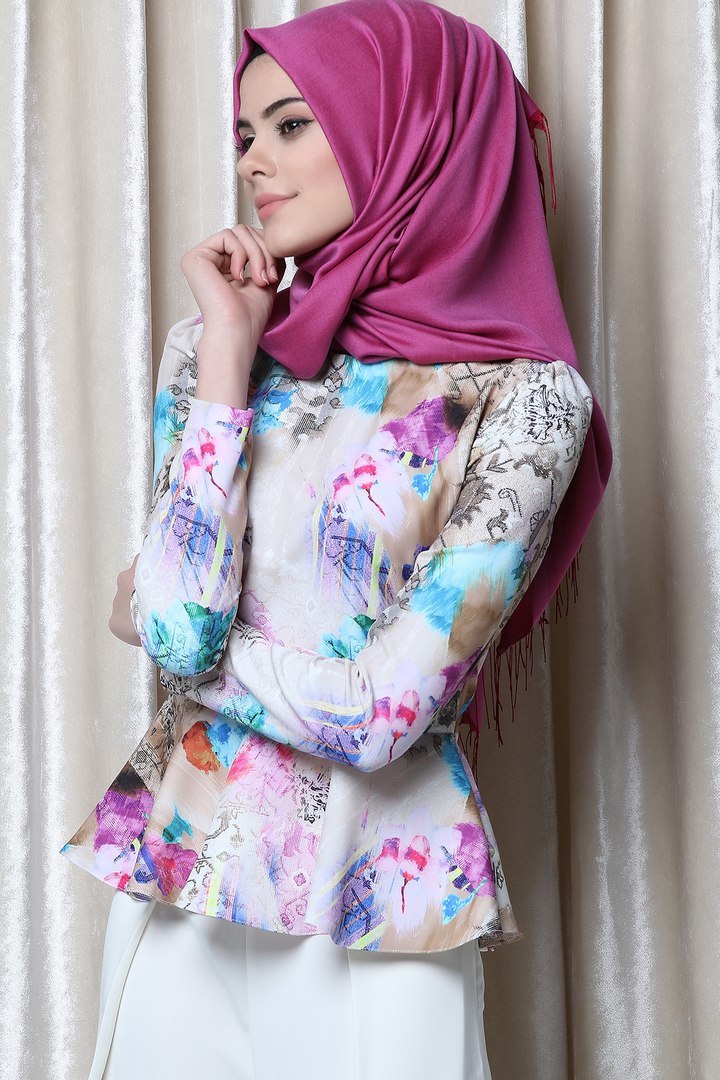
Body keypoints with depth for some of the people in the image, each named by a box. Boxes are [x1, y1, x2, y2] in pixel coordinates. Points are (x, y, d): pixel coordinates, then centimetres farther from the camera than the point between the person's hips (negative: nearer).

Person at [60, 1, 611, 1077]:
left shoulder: (523, 397, -10)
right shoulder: (212, 340, 2)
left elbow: (386, 712, -17)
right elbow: (180, 630, -11)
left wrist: (149, 616, -4)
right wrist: (228, 354, -10)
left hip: (379, 900, -3)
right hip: (179, 865, 4)